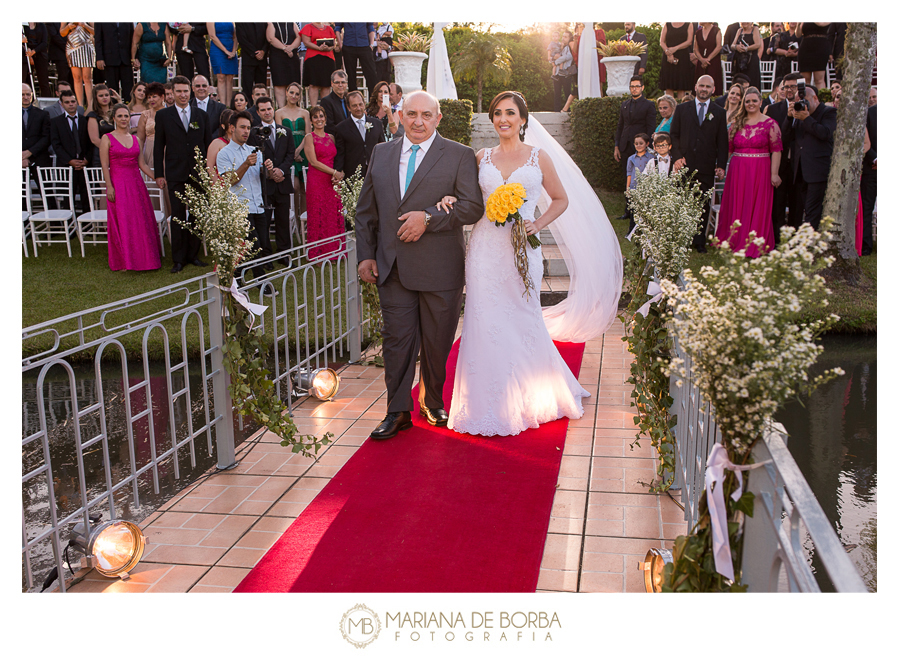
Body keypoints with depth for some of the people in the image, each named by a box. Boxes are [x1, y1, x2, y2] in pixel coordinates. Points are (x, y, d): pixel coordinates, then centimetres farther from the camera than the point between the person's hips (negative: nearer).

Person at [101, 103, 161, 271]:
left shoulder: (135, 139, 12)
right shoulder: (107, 139, -2)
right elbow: (105, 166, -6)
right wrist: (109, 187, -13)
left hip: (136, 184, 5)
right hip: (118, 184, -4)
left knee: (142, 221, 6)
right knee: (122, 222, 0)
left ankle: (143, 258, 17)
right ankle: (124, 261, 10)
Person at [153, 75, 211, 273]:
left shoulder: (201, 115, 10)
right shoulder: (163, 115, 5)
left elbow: (208, 144, 10)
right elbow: (158, 146, 5)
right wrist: (159, 173, 0)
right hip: (176, 174, -2)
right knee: (178, 216, 0)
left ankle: (193, 254, 17)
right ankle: (178, 259, 8)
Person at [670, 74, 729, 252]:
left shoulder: (719, 113, 9)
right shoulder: (682, 109, 10)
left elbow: (722, 142, 7)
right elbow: (674, 135, 8)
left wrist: (721, 165, -1)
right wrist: (677, 156, -6)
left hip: (707, 168, 0)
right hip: (685, 164, 0)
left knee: (703, 205, 3)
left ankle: (699, 241, 11)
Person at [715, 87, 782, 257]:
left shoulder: (770, 124, -2)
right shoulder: (737, 123, 10)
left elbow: (776, 151, -5)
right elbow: (728, 147, 13)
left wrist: (774, 174, -11)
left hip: (760, 172, -3)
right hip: (737, 171, 3)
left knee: (757, 208, 0)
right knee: (736, 207, 7)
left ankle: (754, 246, 8)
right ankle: (734, 242, 18)